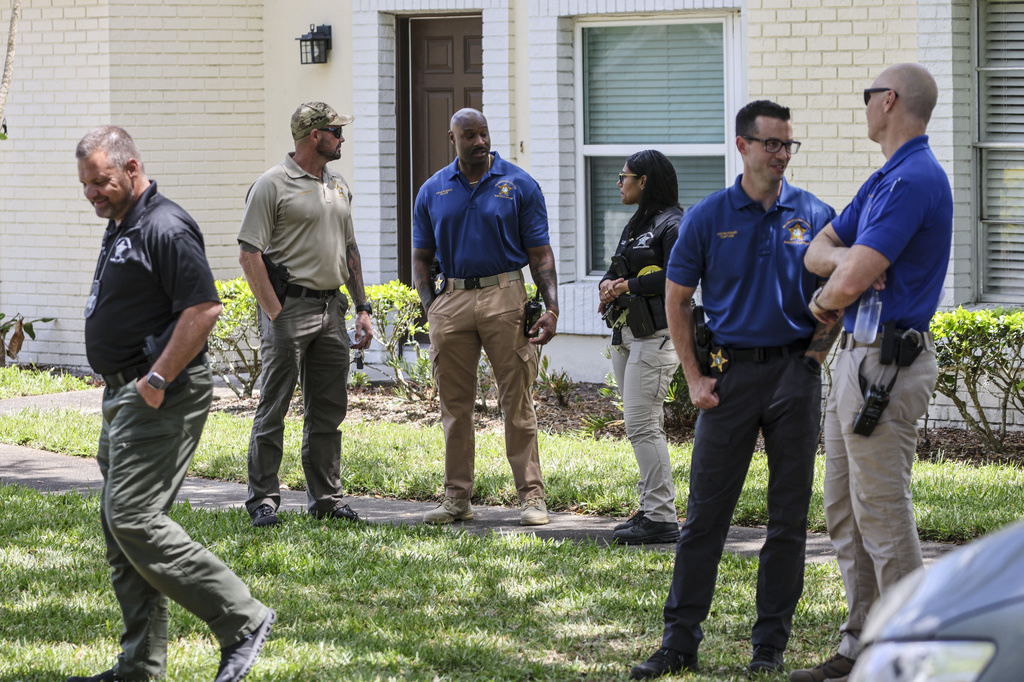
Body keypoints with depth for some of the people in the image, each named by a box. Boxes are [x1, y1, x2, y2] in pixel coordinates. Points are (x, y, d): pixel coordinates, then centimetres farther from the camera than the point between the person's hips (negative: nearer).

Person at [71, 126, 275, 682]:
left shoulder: (165, 229, -15)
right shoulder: (119, 228, 17)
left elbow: (203, 309, -23)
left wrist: (157, 380, -22)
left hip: (161, 400, -11)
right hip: (123, 395, 11)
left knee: (132, 517, -16)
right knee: (120, 530, 10)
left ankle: (242, 620, -10)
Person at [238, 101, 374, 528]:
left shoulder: (338, 187, 16)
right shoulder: (272, 185, -8)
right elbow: (249, 255, -11)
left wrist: (362, 308, 15)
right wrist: (274, 314, -16)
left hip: (332, 308, 7)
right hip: (289, 305, -7)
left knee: (328, 409, 10)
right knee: (273, 408, -4)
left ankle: (326, 498, 17)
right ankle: (262, 500, 1)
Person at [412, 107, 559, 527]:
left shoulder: (519, 185, 2)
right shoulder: (433, 191, 10)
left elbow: (540, 254, 2)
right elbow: (421, 257, 14)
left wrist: (551, 307, -9)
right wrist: (430, 308, 0)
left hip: (504, 298, -3)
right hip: (451, 300, 3)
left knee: (517, 401, -3)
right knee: (455, 405, 6)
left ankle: (531, 495, 1)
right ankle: (457, 498, 13)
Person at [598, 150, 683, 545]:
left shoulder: (672, 225, -10)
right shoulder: (636, 225, 20)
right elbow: (616, 270, 21)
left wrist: (628, 286, -13)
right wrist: (609, 285, -1)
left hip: (656, 334, -10)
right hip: (626, 333, 10)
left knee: (642, 425, -12)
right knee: (641, 426, 10)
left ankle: (661, 519, -10)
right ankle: (651, 509, 15)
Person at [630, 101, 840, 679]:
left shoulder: (816, 216, 3)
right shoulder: (707, 218, 1)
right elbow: (677, 301, 8)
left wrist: (814, 359, -2)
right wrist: (695, 378, 2)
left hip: (795, 375, 1)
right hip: (731, 373, -1)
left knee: (789, 516, 4)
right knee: (706, 512, -1)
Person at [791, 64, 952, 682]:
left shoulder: (914, 180, -17)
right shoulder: (886, 179, 16)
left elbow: (850, 284, -23)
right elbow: (818, 250, 16)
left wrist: (828, 298, 0)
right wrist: (849, 260, -7)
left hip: (886, 364, -11)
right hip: (857, 357, 11)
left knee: (882, 515, -6)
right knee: (845, 513, 14)